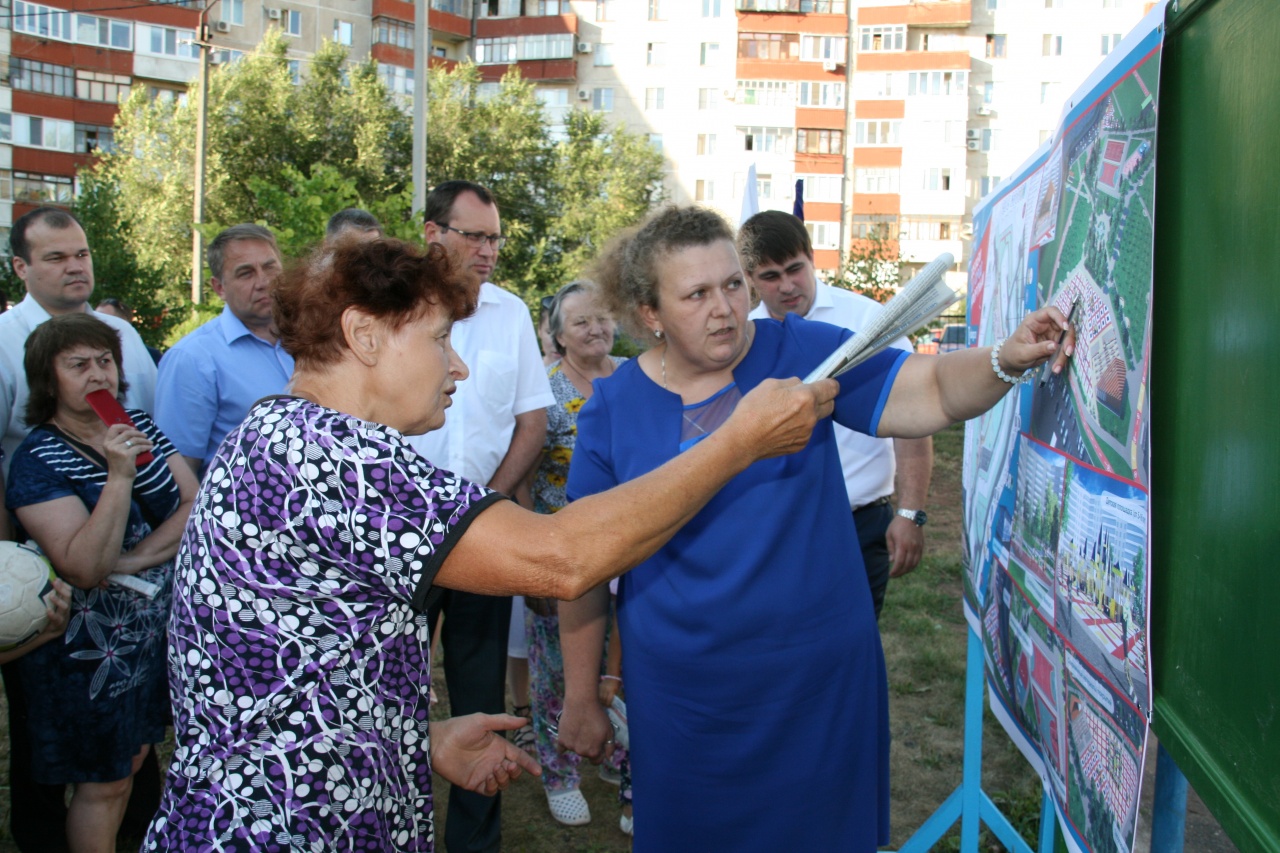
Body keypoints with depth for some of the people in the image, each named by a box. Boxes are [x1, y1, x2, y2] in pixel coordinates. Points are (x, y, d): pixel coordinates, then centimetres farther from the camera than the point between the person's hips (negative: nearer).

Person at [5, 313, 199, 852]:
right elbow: (84, 569, -26)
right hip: (90, 645, -6)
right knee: (102, 782, 7)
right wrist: (119, 475, -32)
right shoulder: (38, 459, -16)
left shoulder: (137, 425, 2)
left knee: (133, 758, 19)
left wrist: (137, 558, -18)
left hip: (155, 625, 6)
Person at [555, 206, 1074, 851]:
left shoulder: (803, 352, -4)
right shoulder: (612, 408, -4)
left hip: (822, 677, 1)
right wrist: (580, 697, 3)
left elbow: (931, 393, -8)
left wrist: (1008, 360, -29)